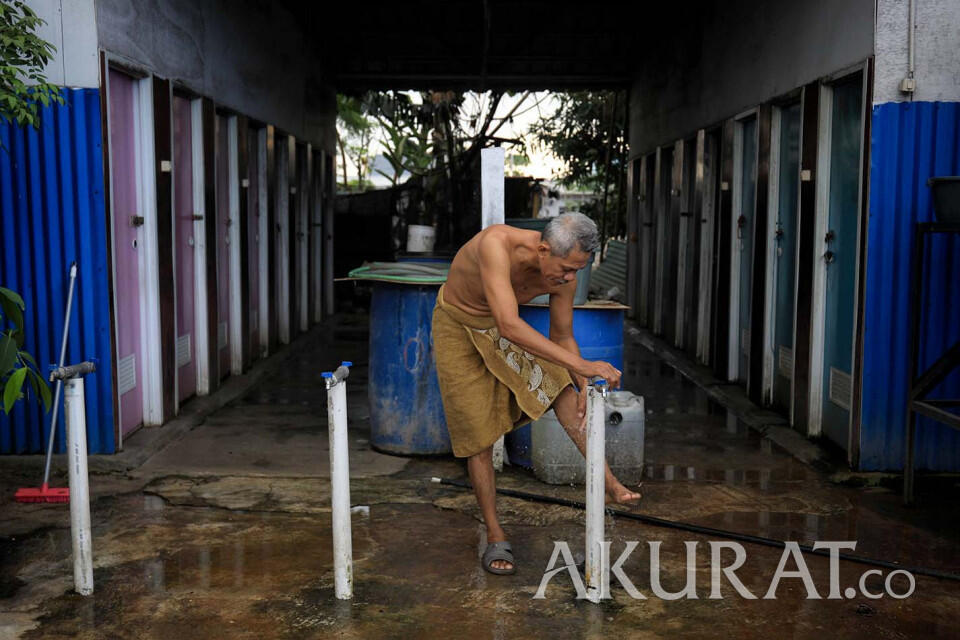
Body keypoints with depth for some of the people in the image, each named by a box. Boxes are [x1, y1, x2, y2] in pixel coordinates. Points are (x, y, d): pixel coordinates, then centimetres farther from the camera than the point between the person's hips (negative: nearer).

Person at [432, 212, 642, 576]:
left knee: (559, 386, -14)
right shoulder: (496, 244, -40)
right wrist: (580, 364, -49)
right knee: (478, 434, -3)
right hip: (457, 327, -5)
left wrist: (586, 385, -15)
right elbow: (509, 326, -48)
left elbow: (562, 336, -3)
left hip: (502, 325, 5)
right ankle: (495, 538, 8)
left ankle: (608, 484, -15)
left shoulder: (564, 275, -20)